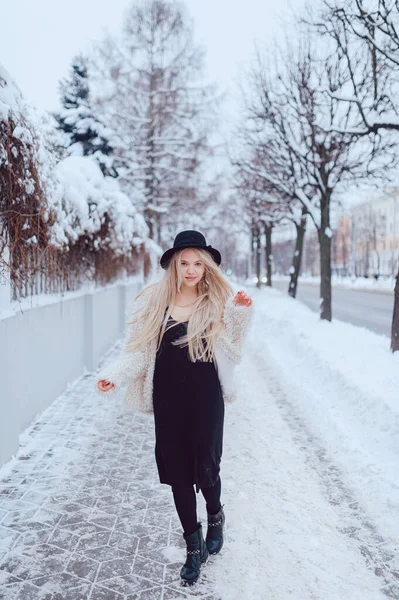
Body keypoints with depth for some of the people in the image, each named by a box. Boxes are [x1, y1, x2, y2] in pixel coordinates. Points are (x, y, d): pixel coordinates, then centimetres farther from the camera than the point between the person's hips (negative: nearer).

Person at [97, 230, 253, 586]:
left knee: (206, 468, 0)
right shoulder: (155, 301, 1)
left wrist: (239, 315, -16)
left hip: (206, 399, -1)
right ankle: (195, 546, 28)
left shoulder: (217, 302, -1)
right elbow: (141, 349, 2)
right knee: (177, 471, 8)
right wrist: (115, 374, -12)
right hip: (169, 400, 2)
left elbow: (229, 350, -3)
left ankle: (215, 516, 37)